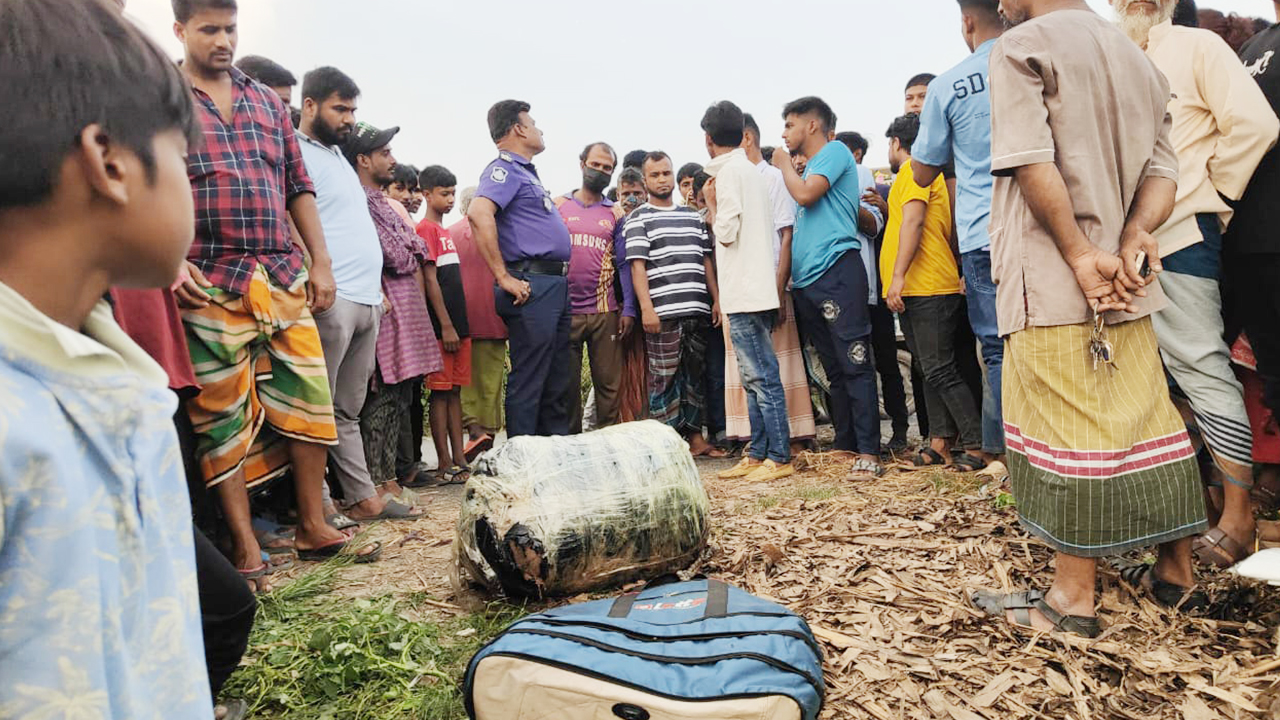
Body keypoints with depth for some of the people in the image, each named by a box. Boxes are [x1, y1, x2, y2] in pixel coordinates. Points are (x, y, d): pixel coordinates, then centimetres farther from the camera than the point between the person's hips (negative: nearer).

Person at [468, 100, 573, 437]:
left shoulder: (526, 172, 23)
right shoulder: (505, 168, -7)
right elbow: (479, 214, -25)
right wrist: (504, 278, -24)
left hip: (556, 285, 10)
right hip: (533, 286, -10)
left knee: (557, 383, 14)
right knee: (528, 382, -6)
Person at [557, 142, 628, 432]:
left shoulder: (616, 214, 12)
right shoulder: (558, 206, 10)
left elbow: (624, 264, 9)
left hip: (605, 312, 1)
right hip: (564, 310, 0)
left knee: (609, 385, 0)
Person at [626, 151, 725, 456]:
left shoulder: (692, 215, 20)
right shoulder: (639, 218, 4)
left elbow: (706, 260, 20)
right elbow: (637, 265, -5)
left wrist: (716, 299, 12)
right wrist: (646, 307, -14)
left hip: (697, 309, 6)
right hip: (663, 312, -5)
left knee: (695, 374, 10)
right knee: (663, 377, -4)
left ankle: (695, 436, 18)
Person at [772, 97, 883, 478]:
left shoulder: (835, 151, 2)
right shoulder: (808, 168, 27)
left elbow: (806, 194, -12)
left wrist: (784, 164, 4)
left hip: (836, 271, -9)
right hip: (806, 280, 9)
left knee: (854, 365, -10)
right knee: (834, 369, 11)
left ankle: (868, 453, -10)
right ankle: (845, 446, 16)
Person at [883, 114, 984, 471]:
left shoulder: (914, 170, -5)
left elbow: (912, 221, -18)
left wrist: (898, 276, -22)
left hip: (928, 288, -11)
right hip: (916, 292, 11)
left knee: (941, 372, -10)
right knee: (931, 370, 9)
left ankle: (976, 447, -6)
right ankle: (941, 442, 13)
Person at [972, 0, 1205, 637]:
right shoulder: (1138, 58, 21)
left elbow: (1032, 164, -18)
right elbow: (1162, 172, 10)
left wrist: (1081, 255, -15)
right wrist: (1133, 236, -6)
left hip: (1052, 284, -7)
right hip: (1128, 286, 8)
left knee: (1066, 431, -4)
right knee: (1148, 420, 13)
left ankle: (1074, 597, 5)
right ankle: (1177, 575, 24)